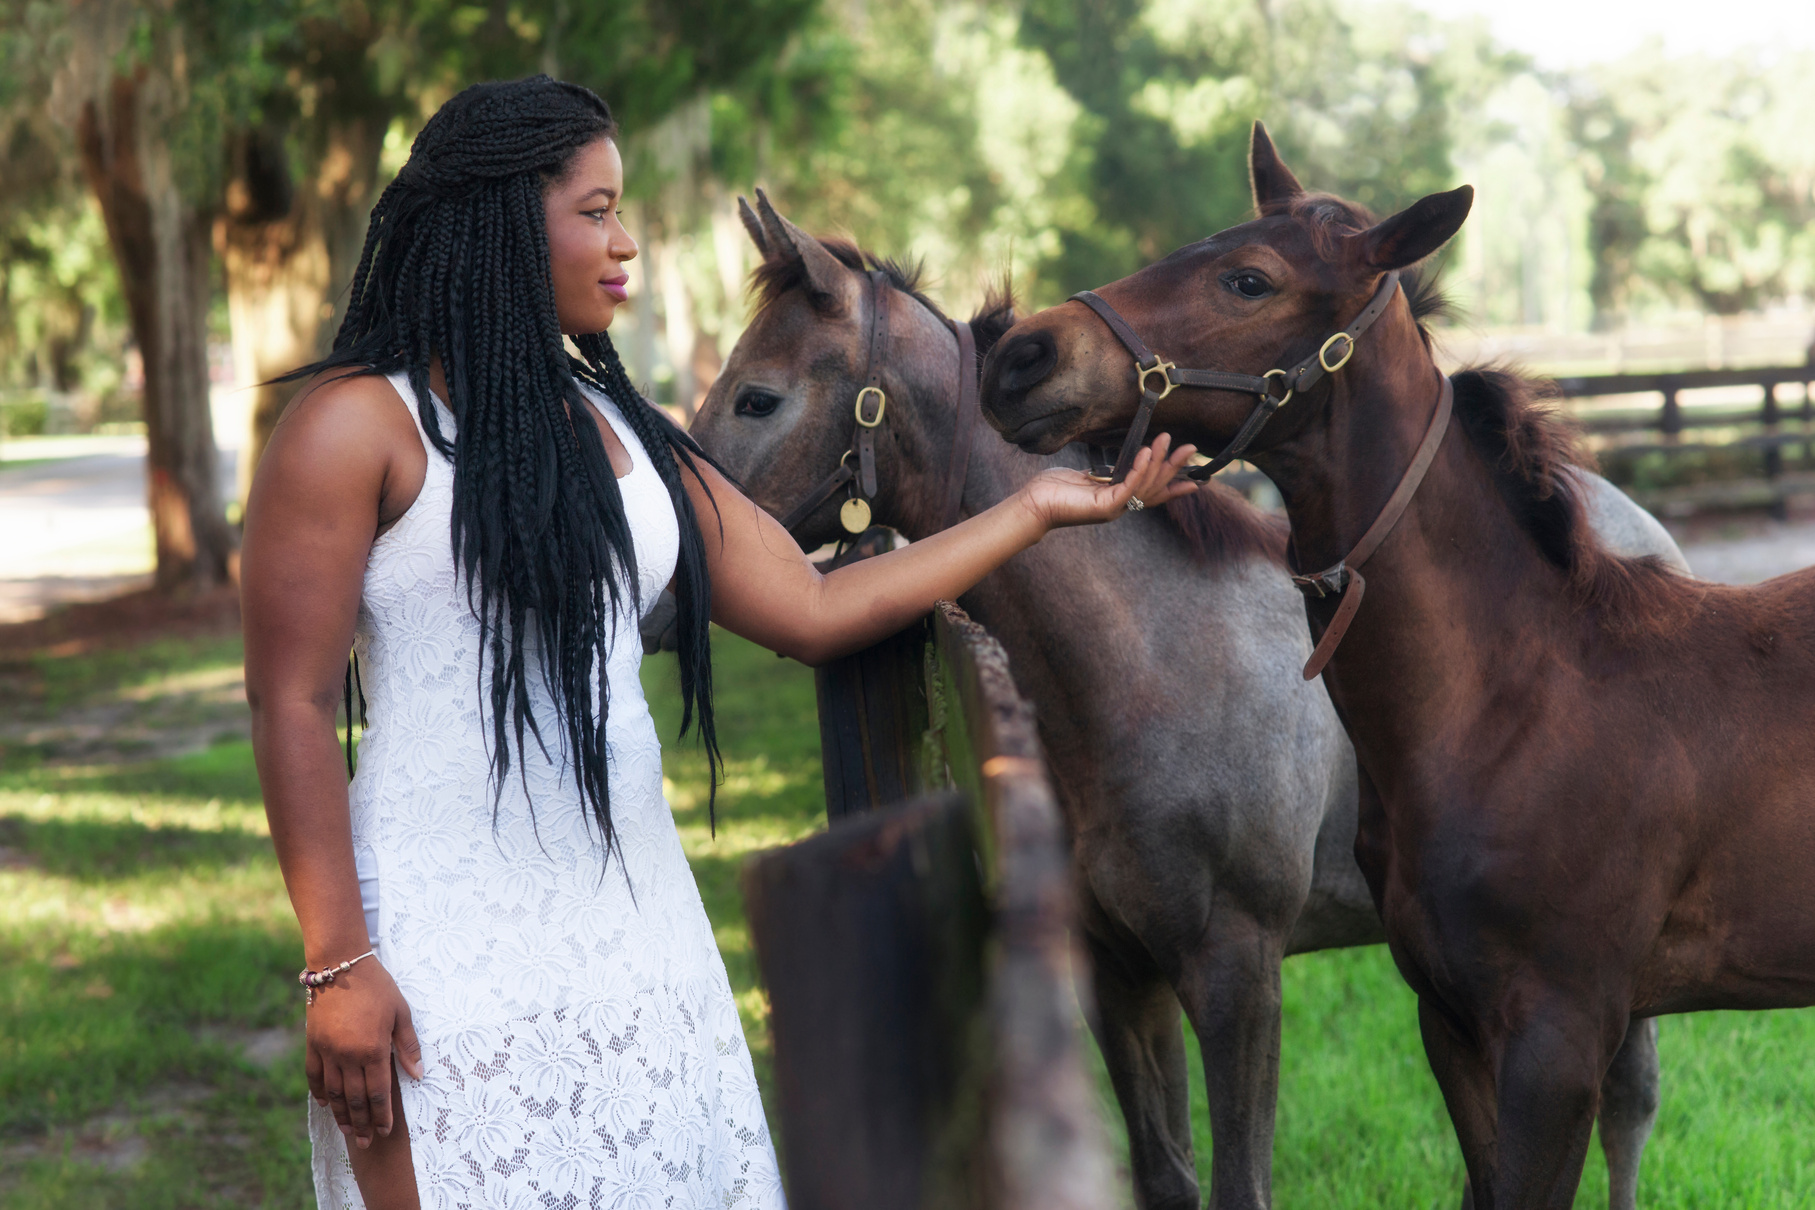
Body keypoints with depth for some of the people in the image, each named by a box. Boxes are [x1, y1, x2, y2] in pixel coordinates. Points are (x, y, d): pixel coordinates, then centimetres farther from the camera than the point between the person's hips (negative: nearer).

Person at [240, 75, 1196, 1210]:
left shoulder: (625, 431, 14)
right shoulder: (356, 424, -6)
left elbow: (818, 611, 15)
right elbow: (292, 704, -9)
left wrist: (1037, 509, 16)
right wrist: (337, 965, -15)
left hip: (637, 924, 7)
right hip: (450, 944, -6)